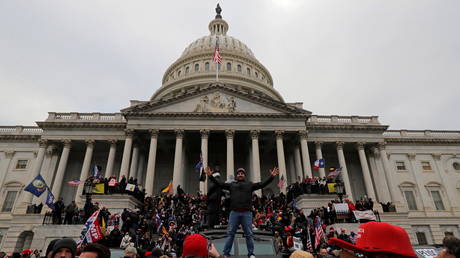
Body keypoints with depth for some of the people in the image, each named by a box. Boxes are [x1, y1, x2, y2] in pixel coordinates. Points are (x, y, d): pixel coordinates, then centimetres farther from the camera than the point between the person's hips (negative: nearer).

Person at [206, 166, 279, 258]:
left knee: (249, 234, 5)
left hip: (247, 213, 0)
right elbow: (219, 184, 11)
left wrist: (272, 177, -2)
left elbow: (262, 184, 8)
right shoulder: (232, 185, 17)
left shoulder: (250, 184, 15)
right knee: (230, 234, 3)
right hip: (234, 212, 0)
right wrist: (210, 176, 2)